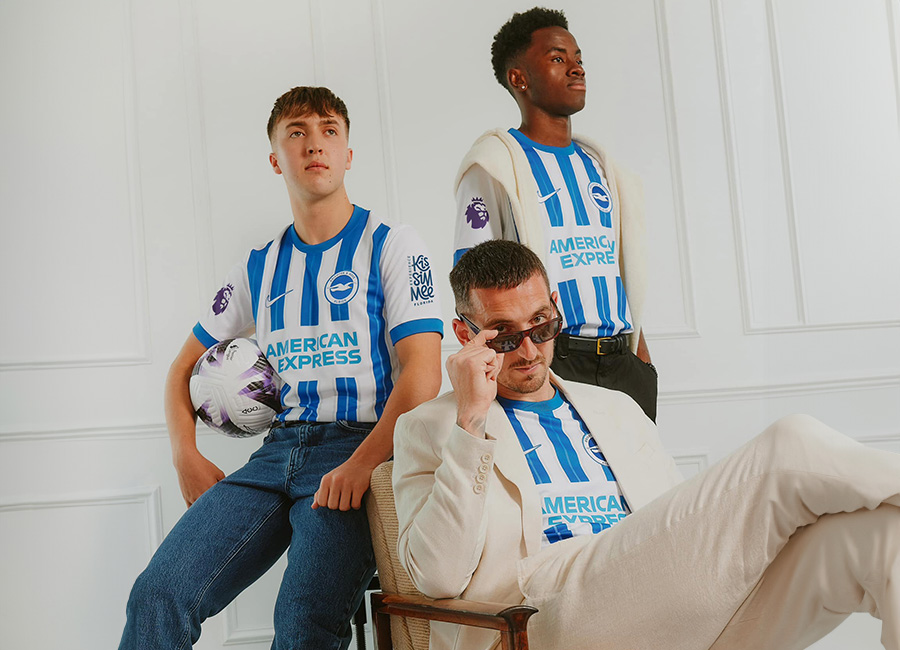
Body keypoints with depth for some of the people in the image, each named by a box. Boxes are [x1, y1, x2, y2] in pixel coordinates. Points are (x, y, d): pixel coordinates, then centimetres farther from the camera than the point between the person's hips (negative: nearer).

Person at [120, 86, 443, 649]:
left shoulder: (391, 246, 5)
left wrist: (361, 464, -19)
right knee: (157, 596, -18)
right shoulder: (260, 268, 19)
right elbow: (186, 366, 27)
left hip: (361, 447, -4)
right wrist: (187, 458, 9)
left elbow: (422, 373, -6)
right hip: (279, 449, 4)